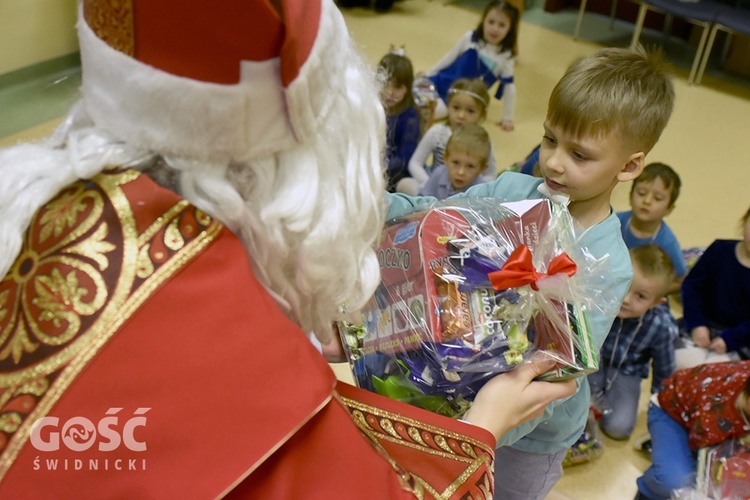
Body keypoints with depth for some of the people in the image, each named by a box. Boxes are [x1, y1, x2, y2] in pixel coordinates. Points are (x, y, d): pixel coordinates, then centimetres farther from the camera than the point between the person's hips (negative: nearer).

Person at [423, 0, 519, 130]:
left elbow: (509, 86, -6)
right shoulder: (470, 37, -6)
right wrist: (426, 76, 9)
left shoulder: (506, 56, -11)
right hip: (443, 80, 3)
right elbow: (449, 57, 5)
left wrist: (508, 118, -5)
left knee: (438, 109, -29)